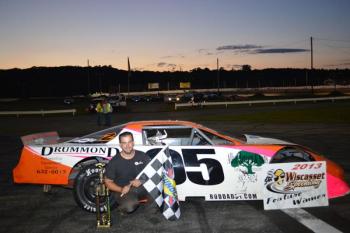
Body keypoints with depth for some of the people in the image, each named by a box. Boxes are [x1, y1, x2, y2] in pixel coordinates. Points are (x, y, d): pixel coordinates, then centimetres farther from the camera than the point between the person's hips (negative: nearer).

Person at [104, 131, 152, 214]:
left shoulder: (142, 156, -1)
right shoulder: (114, 162, -6)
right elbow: (108, 182, 0)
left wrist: (141, 180, -19)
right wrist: (121, 189, -17)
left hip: (142, 187, 3)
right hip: (124, 191, -2)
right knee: (129, 207, -34)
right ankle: (124, 207, 3)